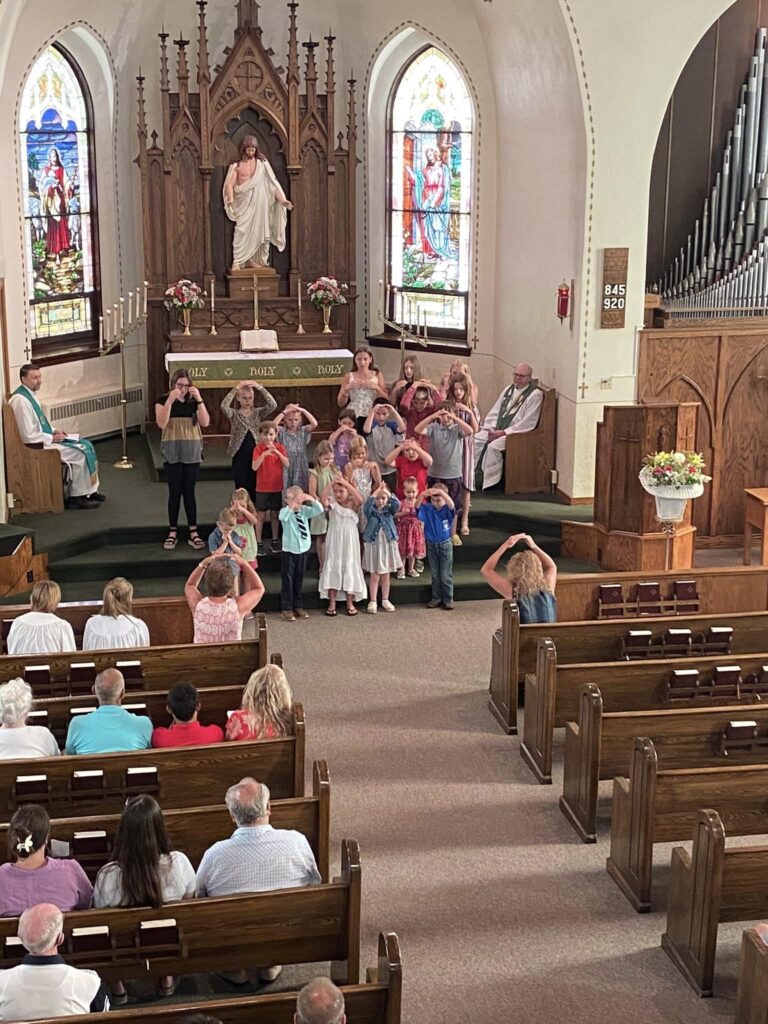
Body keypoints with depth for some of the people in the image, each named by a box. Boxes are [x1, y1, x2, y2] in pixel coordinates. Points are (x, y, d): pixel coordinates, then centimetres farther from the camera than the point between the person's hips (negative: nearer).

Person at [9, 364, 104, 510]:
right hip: (36, 446, -10)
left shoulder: (31, 394, 9)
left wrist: (54, 431, 6)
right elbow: (28, 436, -24)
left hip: (45, 440, 10)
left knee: (86, 445, 4)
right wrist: (52, 438, -15)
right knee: (80, 454, -16)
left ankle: (90, 491, 9)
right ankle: (77, 497, -4)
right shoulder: (20, 400, -23)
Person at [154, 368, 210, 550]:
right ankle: (173, 533, 9)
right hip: (172, 453, -1)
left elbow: (205, 423, -10)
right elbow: (161, 424, -16)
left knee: (189, 492, 4)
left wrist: (199, 399, -18)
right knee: (174, 492, 1)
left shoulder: (194, 401, 4)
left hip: (192, 452, 1)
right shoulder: (163, 400, -2)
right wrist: (170, 400, -24)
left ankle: (193, 533, 8)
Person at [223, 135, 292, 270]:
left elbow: (272, 182, 3)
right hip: (244, 203, -2)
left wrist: (282, 199, -6)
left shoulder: (262, 163, 4)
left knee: (257, 231, 4)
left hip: (259, 203, 2)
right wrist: (230, 199, -24)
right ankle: (237, 261, -13)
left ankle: (251, 259, 14)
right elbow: (229, 184, -5)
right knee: (241, 231, -11)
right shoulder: (237, 165, 1)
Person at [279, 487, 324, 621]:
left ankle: (298, 607, 25)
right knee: (288, 580, 2)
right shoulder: (285, 511, -12)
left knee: (299, 580, 14)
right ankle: (287, 608, 11)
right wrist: (291, 506, -48)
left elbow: (319, 510, -13)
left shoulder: (304, 510, -1)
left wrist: (312, 499, -28)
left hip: (303, 551, 4)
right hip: (289, 551, -4)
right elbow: (283, 517, -35)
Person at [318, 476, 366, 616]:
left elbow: (360, 500, -27)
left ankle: (350, 603, 15)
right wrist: (331, 483, -27)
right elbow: (323, 500, -23)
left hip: (349, 541, -1)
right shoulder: (332, 503, -2)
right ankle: (332, 603, 10)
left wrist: (347, 484, -30)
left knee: (349, 567, 6)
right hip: (334, 542, 1)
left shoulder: (352, 504, -4)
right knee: (332, 567, 4)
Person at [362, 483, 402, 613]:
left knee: (386, 574, 10)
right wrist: (377, 490, -30)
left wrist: (386, 491, -25)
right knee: (374, 575, 2)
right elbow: (367, 505, -27)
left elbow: (397, 504, -18)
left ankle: (385, 600, 20)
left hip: (388, 545, 2)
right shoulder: (370, 511, -4)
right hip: (373, 545, -2)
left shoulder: (389, 510, 2)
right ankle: (372, 601, 9)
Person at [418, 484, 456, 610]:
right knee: (435, 574, 13)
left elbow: (451, 504, -34)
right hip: (431, 545, 3)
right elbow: (417, 507, -22)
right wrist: (422, 495, -42)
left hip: (445, 545, -3)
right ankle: (436, 598, 23)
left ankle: (448, 599, 14)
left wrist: (441, 492, -49)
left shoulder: (447, 510, -12)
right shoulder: (427, 509, -5)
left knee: (446, 575, 4)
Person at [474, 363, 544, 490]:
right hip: (497, 429, 7)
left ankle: (488, 482, -22)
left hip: (516, 433, -7)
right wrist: (491, 427, -3)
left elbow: (528, 423, -16)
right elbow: (495, 411, 17)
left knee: (493, 446, -30)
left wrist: (504, 432, -18)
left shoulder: (535, 394, -9)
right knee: (475, 440, -12)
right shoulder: (509, 389, 15)